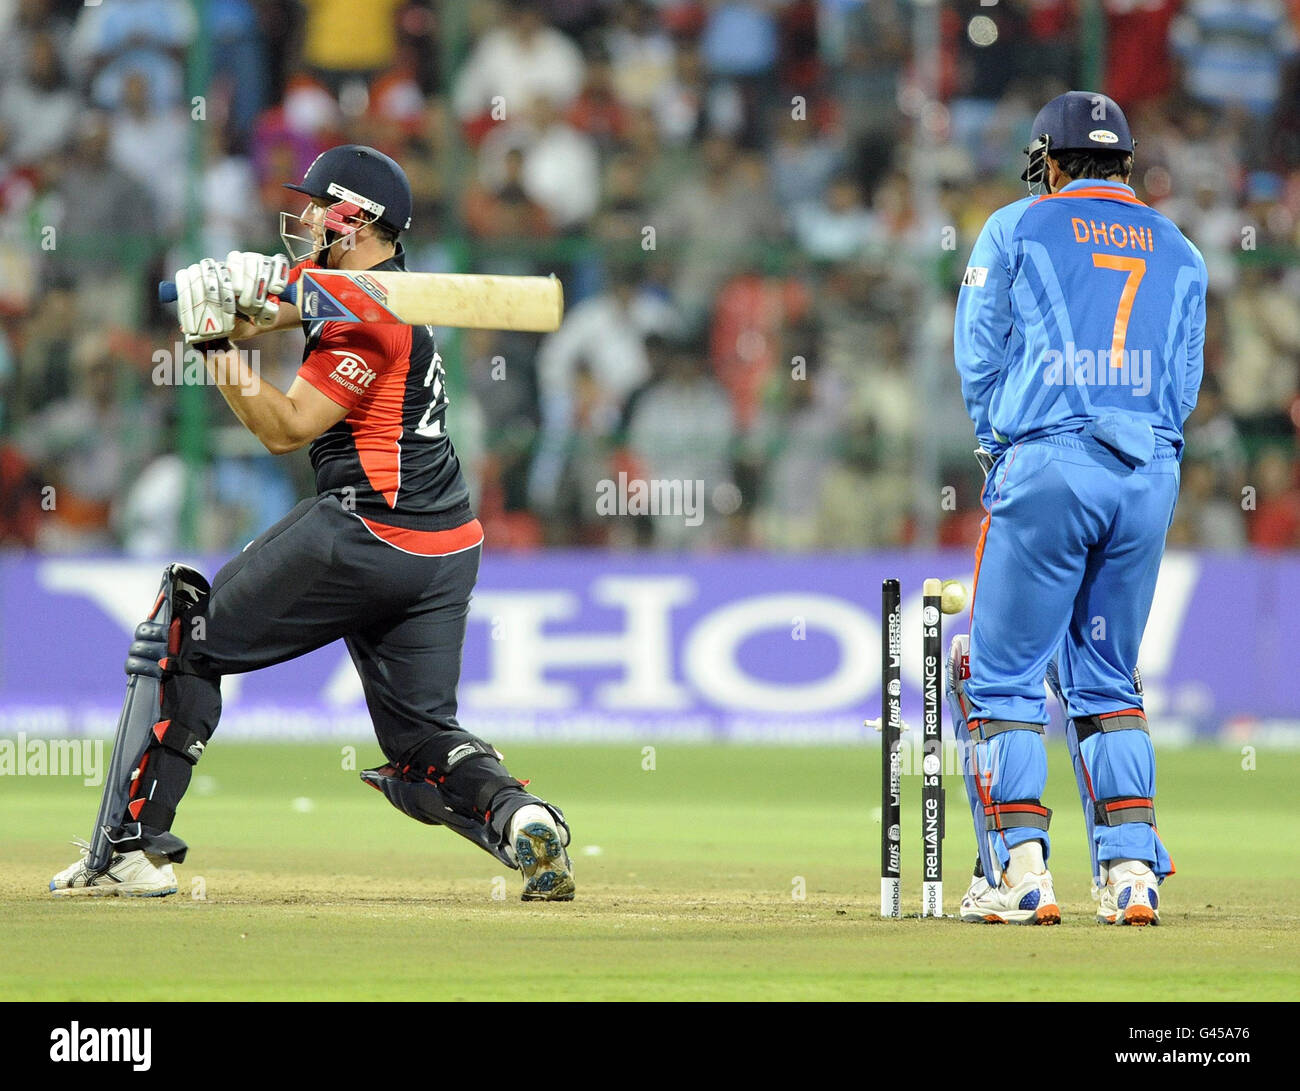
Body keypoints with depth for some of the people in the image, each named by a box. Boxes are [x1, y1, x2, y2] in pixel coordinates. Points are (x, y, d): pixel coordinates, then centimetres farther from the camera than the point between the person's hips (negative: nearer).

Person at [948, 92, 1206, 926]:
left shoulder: (1017, 228, 9)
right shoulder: (1179, 252, 20)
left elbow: (980, 357, 6)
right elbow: (1183, 383, 14)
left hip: (1047, 462, -4)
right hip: (1154, 475, 4)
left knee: (1002, 672, 1)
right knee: (1107, 678, 13)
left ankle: (1019, 867, -9)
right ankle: (1132, 869, 1)